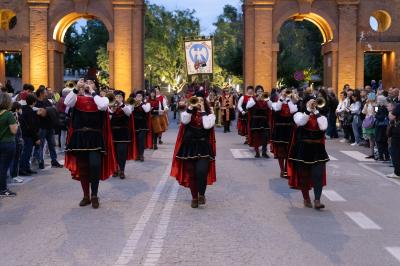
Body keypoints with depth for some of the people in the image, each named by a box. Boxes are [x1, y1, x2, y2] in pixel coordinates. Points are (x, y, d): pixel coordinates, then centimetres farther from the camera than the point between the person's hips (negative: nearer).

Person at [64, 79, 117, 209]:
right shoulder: (78, 99, 9)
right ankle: (86, 196, 22)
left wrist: (92, 92, -10)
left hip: (95, 137, -3)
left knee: (94, 165, -16)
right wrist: (76, 88, -14)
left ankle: (94, 196, 1)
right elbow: (67, 103, -10)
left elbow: (103, 106, -19)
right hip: (80, 137, 3)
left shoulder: (101, 98, 4)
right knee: (82, 167, 9)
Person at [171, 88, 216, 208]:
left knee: (201, 171, -18)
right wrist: (191, 106, -19)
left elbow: (207, 125, -17)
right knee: (191, 173, 6)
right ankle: (194, 197, 21)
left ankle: (201, 194, 5)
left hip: (203, 146, -2)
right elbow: (184, 121, -16)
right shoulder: (189, 112, 5)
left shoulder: (209, 113, 2)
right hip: (189, 146, 2)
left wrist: (203, 111, -13)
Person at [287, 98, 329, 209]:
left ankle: (317, 201, -9)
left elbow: (323, 127, -14)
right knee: (303, 175, 9)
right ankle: (306, 199, 25)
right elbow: (301, 122, -21)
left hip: (317, 150, 1)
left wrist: (316, 111, -12)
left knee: (318, 175, -9)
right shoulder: (300, 114, 2)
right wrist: (309, 109, -21)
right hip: (303, 150, -1)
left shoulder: (321, 117, 8)